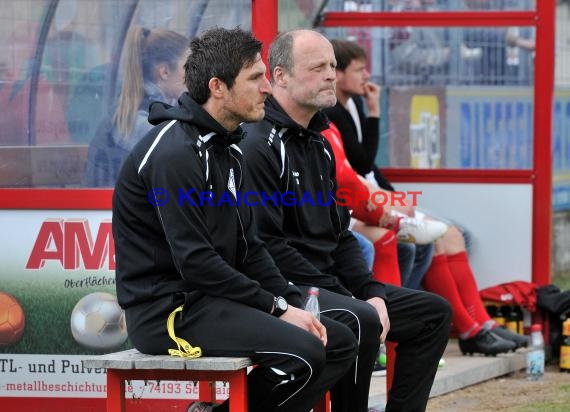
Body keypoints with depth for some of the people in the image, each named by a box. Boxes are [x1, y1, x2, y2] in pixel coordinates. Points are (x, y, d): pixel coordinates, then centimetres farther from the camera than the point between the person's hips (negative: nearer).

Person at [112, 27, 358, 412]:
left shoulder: (226, 149, 14)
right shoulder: (175, 152, -17)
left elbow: (249, 247, 16)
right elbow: (195, 262, -21)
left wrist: (292, 303, 2)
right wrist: (276, 308, -15)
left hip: (214, 299, 10)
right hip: (168, 308, -10)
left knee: (340, 342, 5)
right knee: (302, 352, -26)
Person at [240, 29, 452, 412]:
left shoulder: (318, 145, 17)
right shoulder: (259, 145, -14)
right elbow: (266, 244, -20)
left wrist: (372, 293, 3)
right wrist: (341, 295, -18)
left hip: (327, 283, 10)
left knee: (433, 312, 7)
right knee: (360, 321, -34)